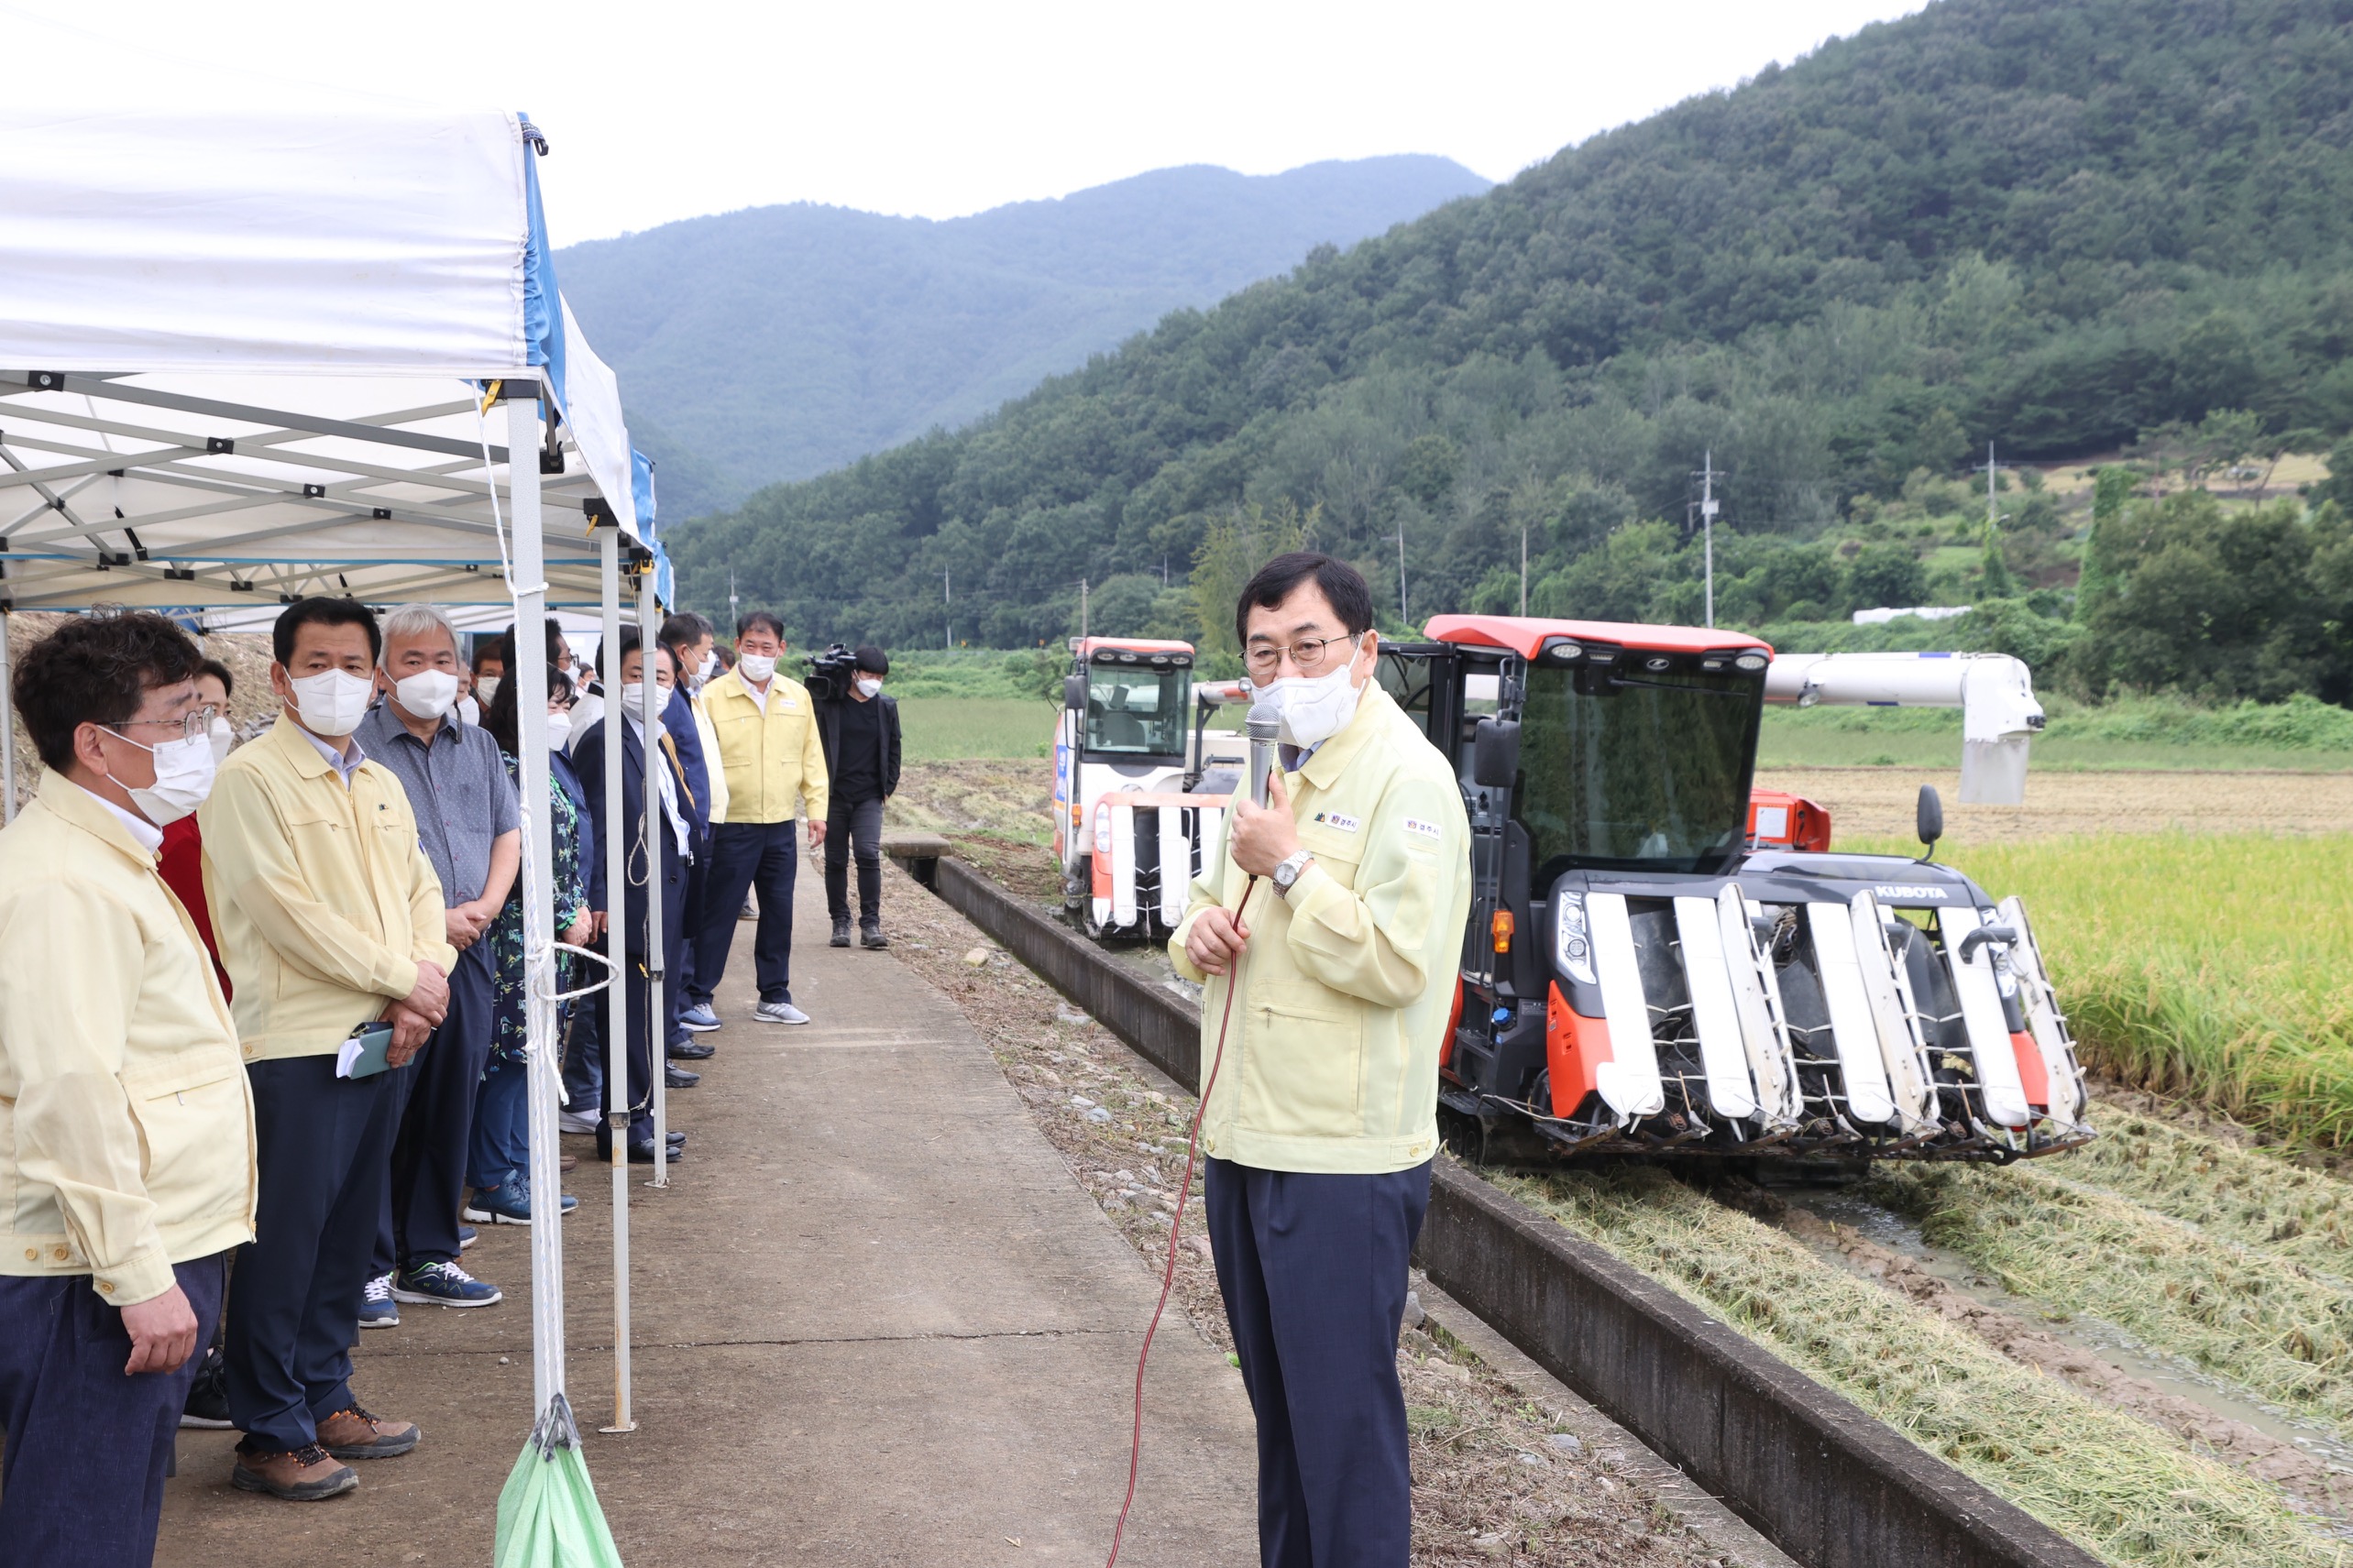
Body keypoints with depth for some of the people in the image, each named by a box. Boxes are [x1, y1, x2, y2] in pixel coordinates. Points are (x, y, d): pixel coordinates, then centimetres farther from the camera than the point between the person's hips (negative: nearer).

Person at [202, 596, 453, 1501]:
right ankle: (270, 1435, 7)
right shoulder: (251, 778, -9)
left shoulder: (381, 784, 16)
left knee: (348, 1232, 14)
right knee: (284, 1241, -2)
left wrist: (427, 978, -5)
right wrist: (403, 977, -13)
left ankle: (324, 1399, 26)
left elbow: (421, 890, 14)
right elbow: (285, 910, -16)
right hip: (295, 1047, -7)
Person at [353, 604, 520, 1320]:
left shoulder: (480, 747, 15)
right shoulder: (358, 750, -7)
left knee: (450, 1108, 11)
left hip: (467, 954, 6)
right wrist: (428, 918, -16)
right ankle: (369, 1267, 7)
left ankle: (430, 1258, 22)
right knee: (379, 1111, -3)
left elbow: (508, 831, 15)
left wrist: (487, 903, -3)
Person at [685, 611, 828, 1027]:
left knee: (779, 913, 10)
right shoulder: (713, 696, -6)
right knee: (718, 913, 0)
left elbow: (811, 757, 13)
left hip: (781, 827, 4)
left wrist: (817, 808, 8)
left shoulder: (797, 696, 8)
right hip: (731, 826, -4)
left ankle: (774, 997, 21)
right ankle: (698, 997, 9)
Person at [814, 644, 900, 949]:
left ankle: (870, 923, -9)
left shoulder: (887, 707, 6)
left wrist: (889, 785, 9)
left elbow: (893, 749, 15)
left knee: (869, 854, -12)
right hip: (834, 795, -1)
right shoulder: (828, 703, -4)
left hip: (870, 797, 1)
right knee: (836, 861, 6)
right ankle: (840, 922, 15)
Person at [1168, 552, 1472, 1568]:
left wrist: (1289, 864, -18)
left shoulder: (1406, 777, -14)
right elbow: (1216, 905, 24)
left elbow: (1396, 960, -23)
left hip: (1343, 1161, -9)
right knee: (1279, 1406, 20)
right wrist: (1200, 929, 1)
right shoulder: (1273, 770, 15)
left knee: (1344, 1418, -2)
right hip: (1243, 1142, 9)